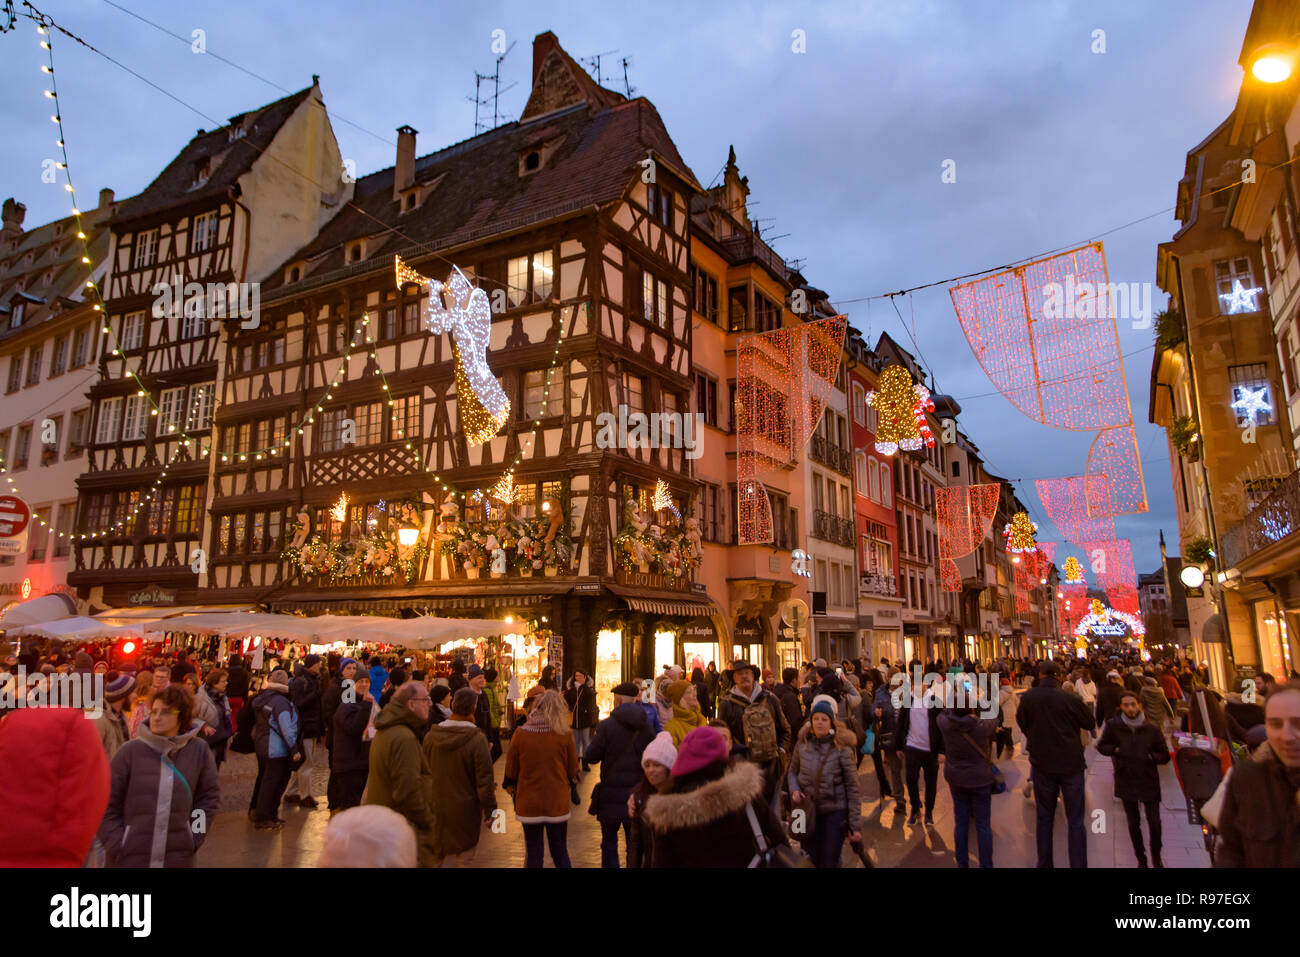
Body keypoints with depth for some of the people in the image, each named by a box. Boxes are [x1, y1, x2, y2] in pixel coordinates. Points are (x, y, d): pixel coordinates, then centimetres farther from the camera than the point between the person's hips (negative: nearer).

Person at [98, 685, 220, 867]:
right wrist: (117, 848, -5)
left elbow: (209, 795, 7)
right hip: (133, 857, -1)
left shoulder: (199, 751, -3)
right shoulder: (130, 751, -7)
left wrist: (195, 838, 2)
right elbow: (107, 803, -2)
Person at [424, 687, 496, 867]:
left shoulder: (431, 736, -7)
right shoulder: (477, 740, -20)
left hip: (436, 806, 4)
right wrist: (490, 810, -4)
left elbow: (425, 771, 6)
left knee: (436, 856, 19)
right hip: (465, 808, -4)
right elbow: (484, 780, -16)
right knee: (465, 855, 11)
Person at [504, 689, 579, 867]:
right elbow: (573, 771, 0)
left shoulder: (520, 734, -11)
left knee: (533, 854, 13)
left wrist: (512, 790, 17)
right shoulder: (564, 734, -10)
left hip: (529, 804, 0)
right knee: (560, 853, 15)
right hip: (557, 803, 0)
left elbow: (511, 771, -2)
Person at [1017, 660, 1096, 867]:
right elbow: (1090, 723, -1)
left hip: (1042, 764, 2)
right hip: (1071, 764, -2)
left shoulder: (1028, 697, -11)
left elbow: (1021, 722, 5)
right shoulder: (1071, 699, -18)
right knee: (1075, 821, 7)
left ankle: (1045, 863, 23)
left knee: (1044, 817, 15)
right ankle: (1078, 864, 8)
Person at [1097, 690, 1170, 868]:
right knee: (1133, 824, 10)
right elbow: (1101, 746, 5)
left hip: (1149, 782, 0)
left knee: (1154, 823, 0)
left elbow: (1165, 756, 3)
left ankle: (1156, 858, 25)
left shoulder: (1152, 729, -5)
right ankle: (1141, 859, 29)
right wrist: (1116, 750, -14)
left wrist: (1150, 756, -15)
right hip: (1126, 782, 0)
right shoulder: (1113, 725, -7)